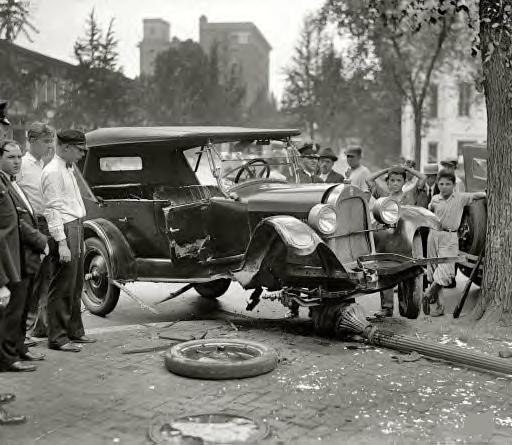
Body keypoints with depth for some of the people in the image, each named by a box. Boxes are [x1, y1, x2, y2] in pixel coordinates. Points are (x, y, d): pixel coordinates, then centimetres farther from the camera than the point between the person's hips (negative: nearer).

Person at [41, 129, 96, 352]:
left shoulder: (67, 169, 17)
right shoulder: (53, 171, -13)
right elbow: (52, 209, -19)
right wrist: (62, 243, -23)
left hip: (76, 227, 10)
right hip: (64, 231, -10)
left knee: (75, 285, 16)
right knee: (62, 287, -5)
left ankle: (74, 331, 27)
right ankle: (58, 338, 3)